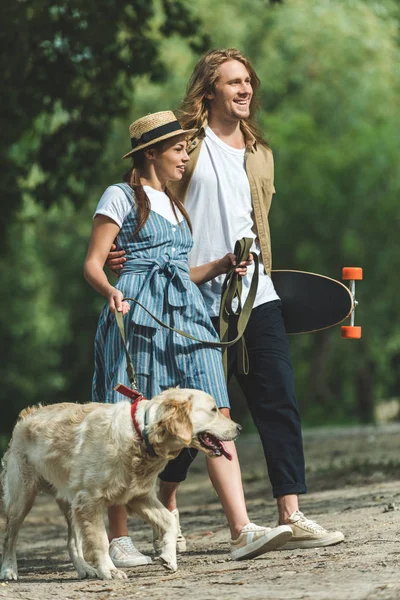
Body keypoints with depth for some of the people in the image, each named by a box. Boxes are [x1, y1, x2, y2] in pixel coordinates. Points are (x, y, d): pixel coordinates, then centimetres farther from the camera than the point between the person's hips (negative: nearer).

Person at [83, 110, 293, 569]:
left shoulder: (174, 205, 25)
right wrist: (110, 291, -22)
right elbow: (92, 264, -2)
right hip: (137, 314, -6)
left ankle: (241, 531, -17)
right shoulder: (121, 196, 4)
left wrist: (220, 267, 14)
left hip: (185, 314, 6)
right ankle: (118, 540, 3)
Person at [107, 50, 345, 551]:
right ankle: (166, 508, 22)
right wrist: (122, 251, -13)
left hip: (254, 296, 5)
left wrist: (261, 278, 15)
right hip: (198, 298, -5)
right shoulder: (186, 143, 0)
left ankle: (291, 518, -7)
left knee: (279, 401, -6)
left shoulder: (260, 155, 18)